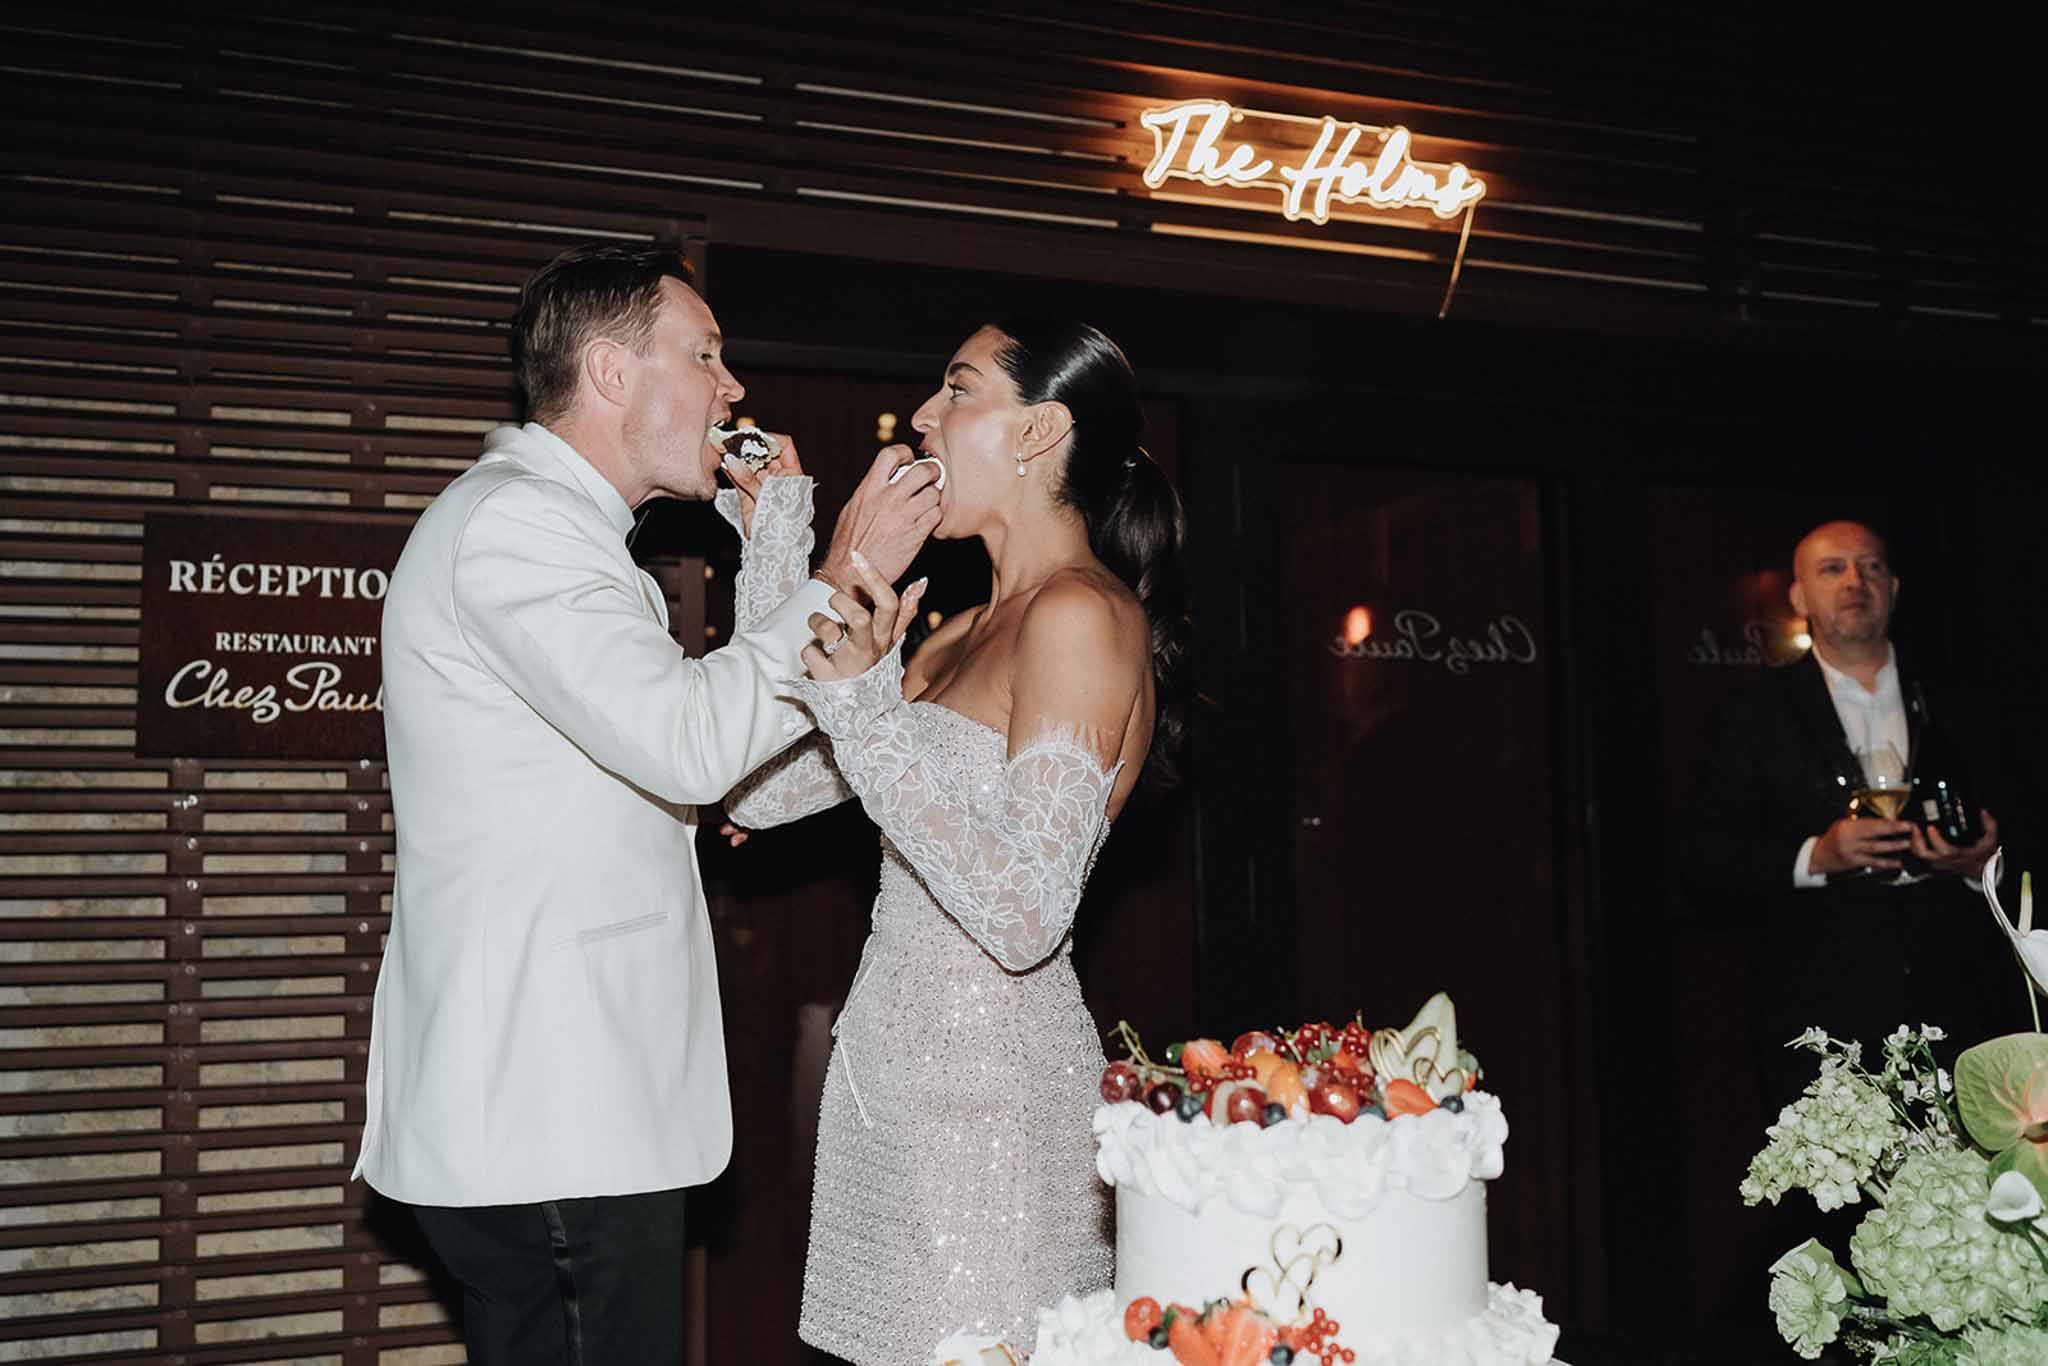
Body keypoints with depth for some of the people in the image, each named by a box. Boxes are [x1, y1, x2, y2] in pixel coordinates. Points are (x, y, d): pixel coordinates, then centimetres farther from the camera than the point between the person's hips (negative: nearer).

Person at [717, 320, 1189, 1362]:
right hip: (899, 1061, 9)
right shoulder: (968, 632, 14)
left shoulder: (1080, 617, -13)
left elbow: (1026, 918, -21)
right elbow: (762, 789, 10)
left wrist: (869, 712, -22)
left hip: (988, 1074, -8)